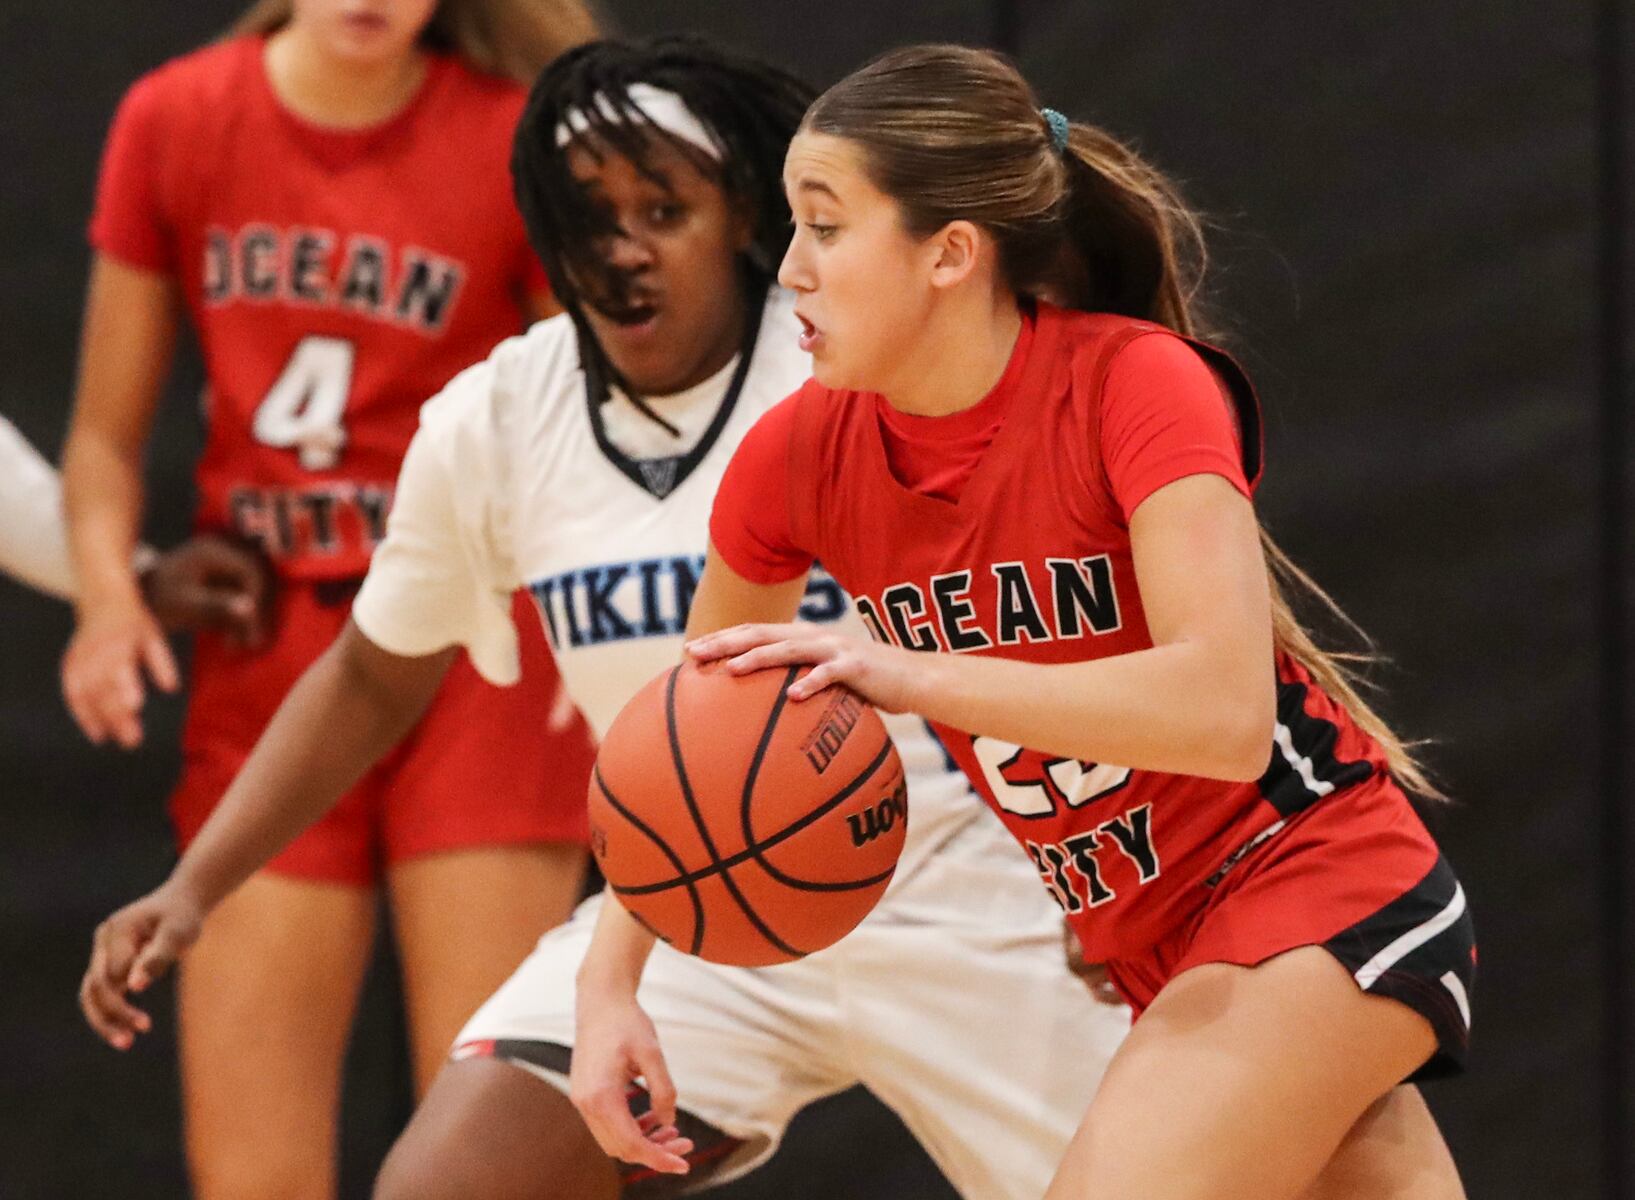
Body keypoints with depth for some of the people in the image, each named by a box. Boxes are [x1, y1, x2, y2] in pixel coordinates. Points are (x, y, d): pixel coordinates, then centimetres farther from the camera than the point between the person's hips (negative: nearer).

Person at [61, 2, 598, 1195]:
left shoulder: (517, 144, -5)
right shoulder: (172, 122, 3)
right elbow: (108, 432, 10)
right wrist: (109, 584, -10)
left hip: (478, 666, -3)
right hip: (260, 672, 3)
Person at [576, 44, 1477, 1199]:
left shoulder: (1138, 386, -20)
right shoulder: (800, 456, -4)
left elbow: (1223, 709, -32)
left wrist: (914, 676, -38)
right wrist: (609, 983, -1)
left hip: (1325, 897, -7)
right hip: (1163, 955, 7)